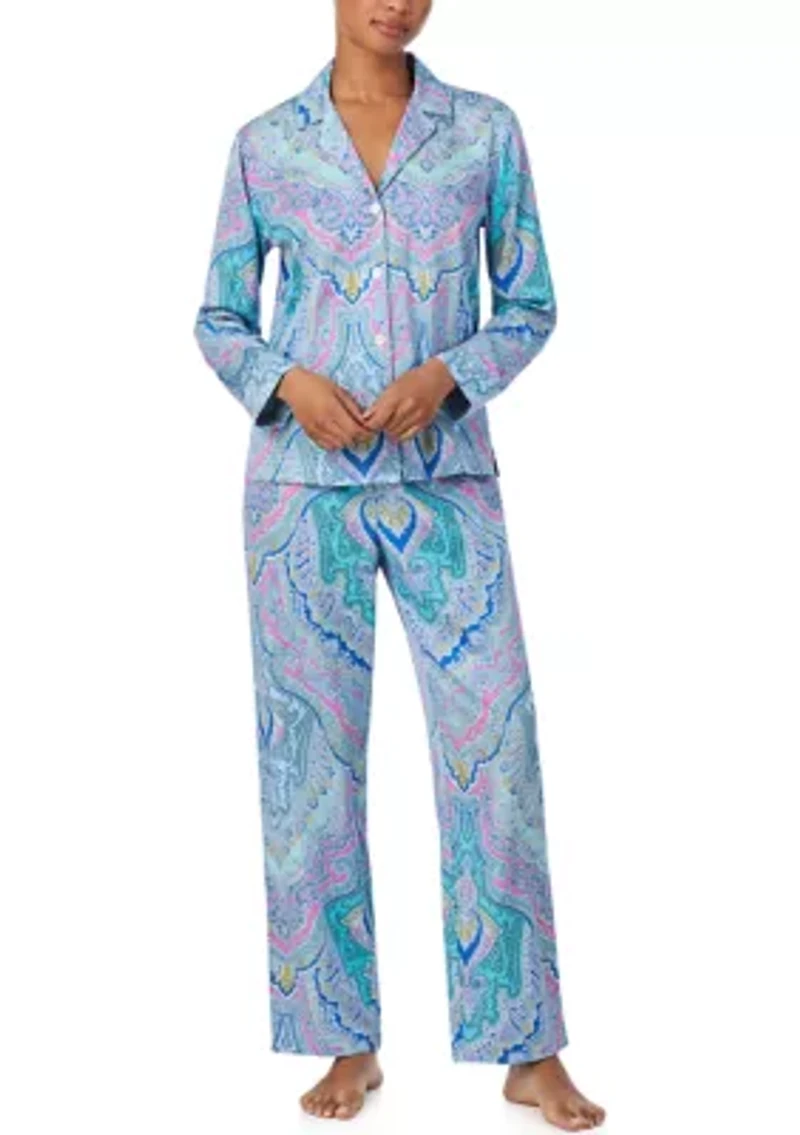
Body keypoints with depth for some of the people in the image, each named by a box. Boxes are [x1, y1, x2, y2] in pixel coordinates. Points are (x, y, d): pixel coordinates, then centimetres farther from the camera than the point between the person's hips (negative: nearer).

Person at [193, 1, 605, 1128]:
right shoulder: (265, 144, 4)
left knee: (494, 743, -3)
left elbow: (530, 306, 7)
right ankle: (346, 1042, 17)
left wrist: (447, 375, -12)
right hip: (305, 484, 0)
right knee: (312, 753, 3)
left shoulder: (486, 130, 4)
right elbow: (220, 320, 8)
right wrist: (287, 383, -12)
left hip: (446, 479, 0)